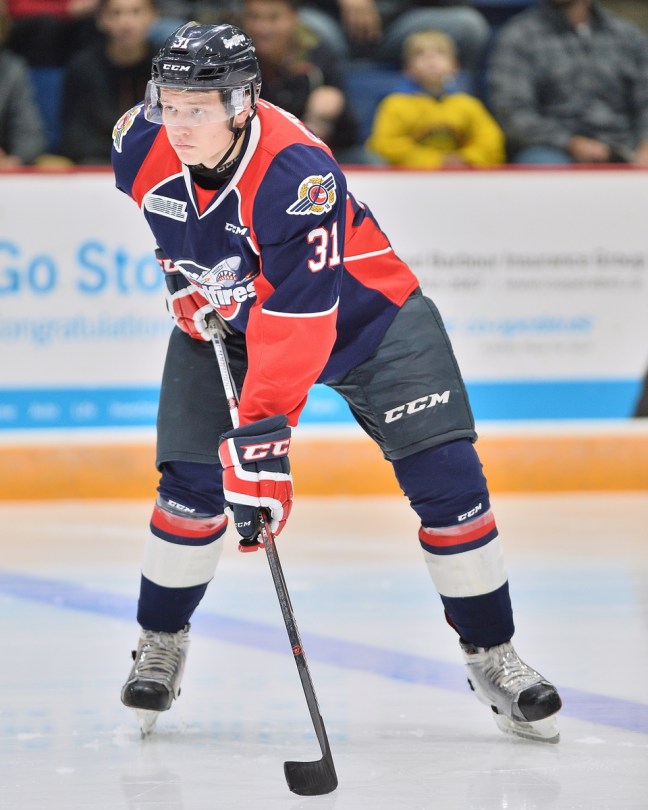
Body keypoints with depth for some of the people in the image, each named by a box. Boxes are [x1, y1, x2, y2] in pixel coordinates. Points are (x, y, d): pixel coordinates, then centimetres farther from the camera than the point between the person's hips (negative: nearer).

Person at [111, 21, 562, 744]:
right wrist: (183, 278, 1)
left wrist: (262, 429, -47)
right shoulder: (140, 143, -19)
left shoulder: (296, 174, -37)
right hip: (221, 320, 4)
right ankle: (161, 646, 13)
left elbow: (297, 321, -41)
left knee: (447, 479, -12)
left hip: (357, 311, -4)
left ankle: (491, 657, 3)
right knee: (190, 482, -10)